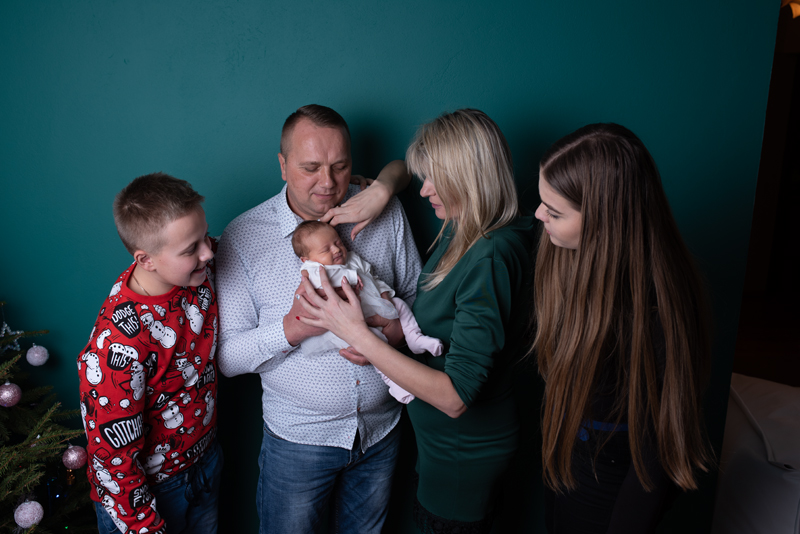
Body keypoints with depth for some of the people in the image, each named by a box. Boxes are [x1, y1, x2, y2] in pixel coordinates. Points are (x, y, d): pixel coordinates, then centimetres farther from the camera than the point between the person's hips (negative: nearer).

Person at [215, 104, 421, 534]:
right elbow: (226, 357, -14)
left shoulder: (385, 213, -6)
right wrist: (291, 330, -31)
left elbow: (418, 296, 4)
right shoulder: (244, 237, -13)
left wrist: (395, 329, -18)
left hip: (382, 428, 3)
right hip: (299, 435, -2)